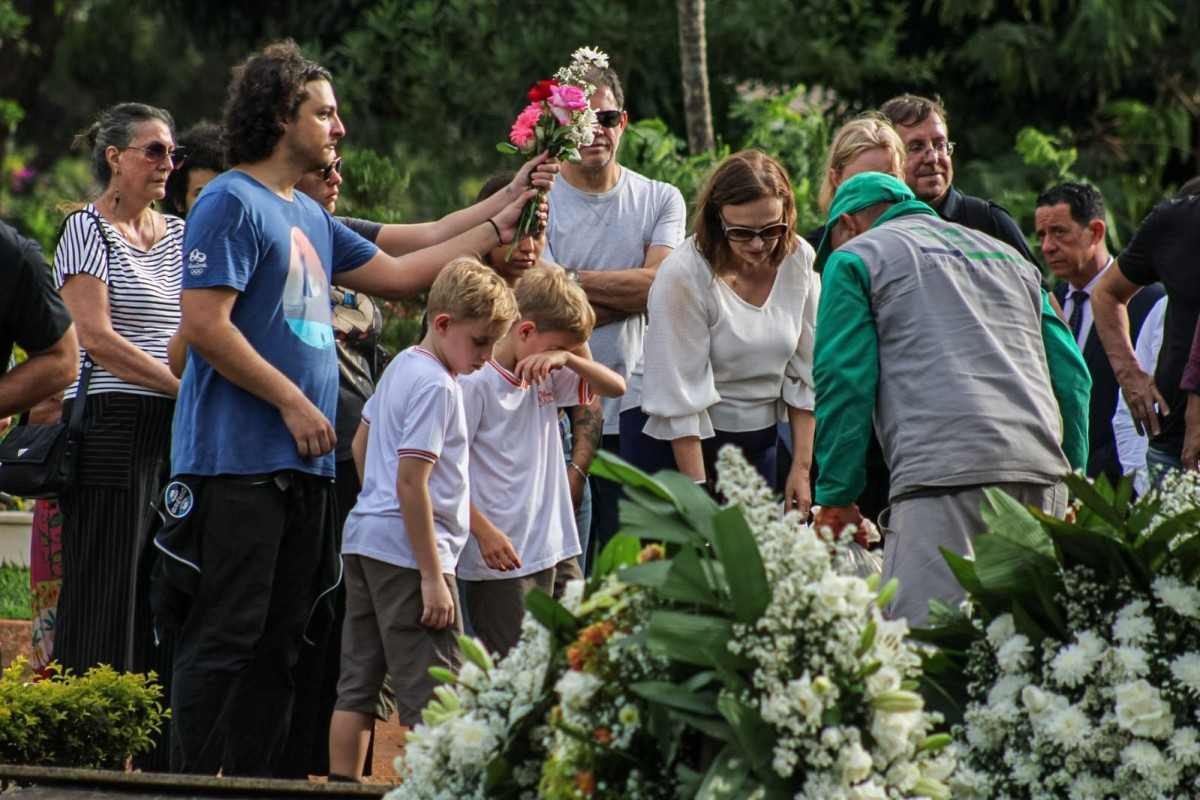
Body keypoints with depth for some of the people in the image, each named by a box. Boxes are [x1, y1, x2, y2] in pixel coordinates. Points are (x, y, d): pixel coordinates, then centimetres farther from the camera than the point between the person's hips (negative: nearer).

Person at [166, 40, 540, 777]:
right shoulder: (233, 203, -9)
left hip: (304, 464, 9)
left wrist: (497, 229, 25)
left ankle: (255, 782, 14)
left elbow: (396, 274, 26)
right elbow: (204, 325, -17)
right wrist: (293, 403, -14)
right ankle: (193, 782, -9)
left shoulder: (309, 216, 18)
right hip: (240, 460, -9)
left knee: (279, 641, 10)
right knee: (227, 634, -10)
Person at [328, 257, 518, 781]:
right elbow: (411, 483, -20)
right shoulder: (436, 386, -16)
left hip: (364, 539, 10)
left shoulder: (401, 366, 12)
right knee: (435, 697, -8)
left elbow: (361, 446, 23)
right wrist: (432, 578, -19)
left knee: (358, 687, 10)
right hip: (407, 551, -10)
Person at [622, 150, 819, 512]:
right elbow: (680, 399, -19)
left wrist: (802, 467, -1)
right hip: (675, 441, -5)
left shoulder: (799, 261, -4)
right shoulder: (683, 275, -19)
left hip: (757, 438, 5)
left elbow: (806, 374, 2)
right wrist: (698, 493, -19)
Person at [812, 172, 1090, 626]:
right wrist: (1068, 477, 25)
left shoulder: (855, 259, 14)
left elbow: (843, 382, 3)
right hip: (1045, 472, 6)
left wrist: (835, 498, 5)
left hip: (944, 475, -6)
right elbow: (1071, 375, 24)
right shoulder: (1007, 256, 30)